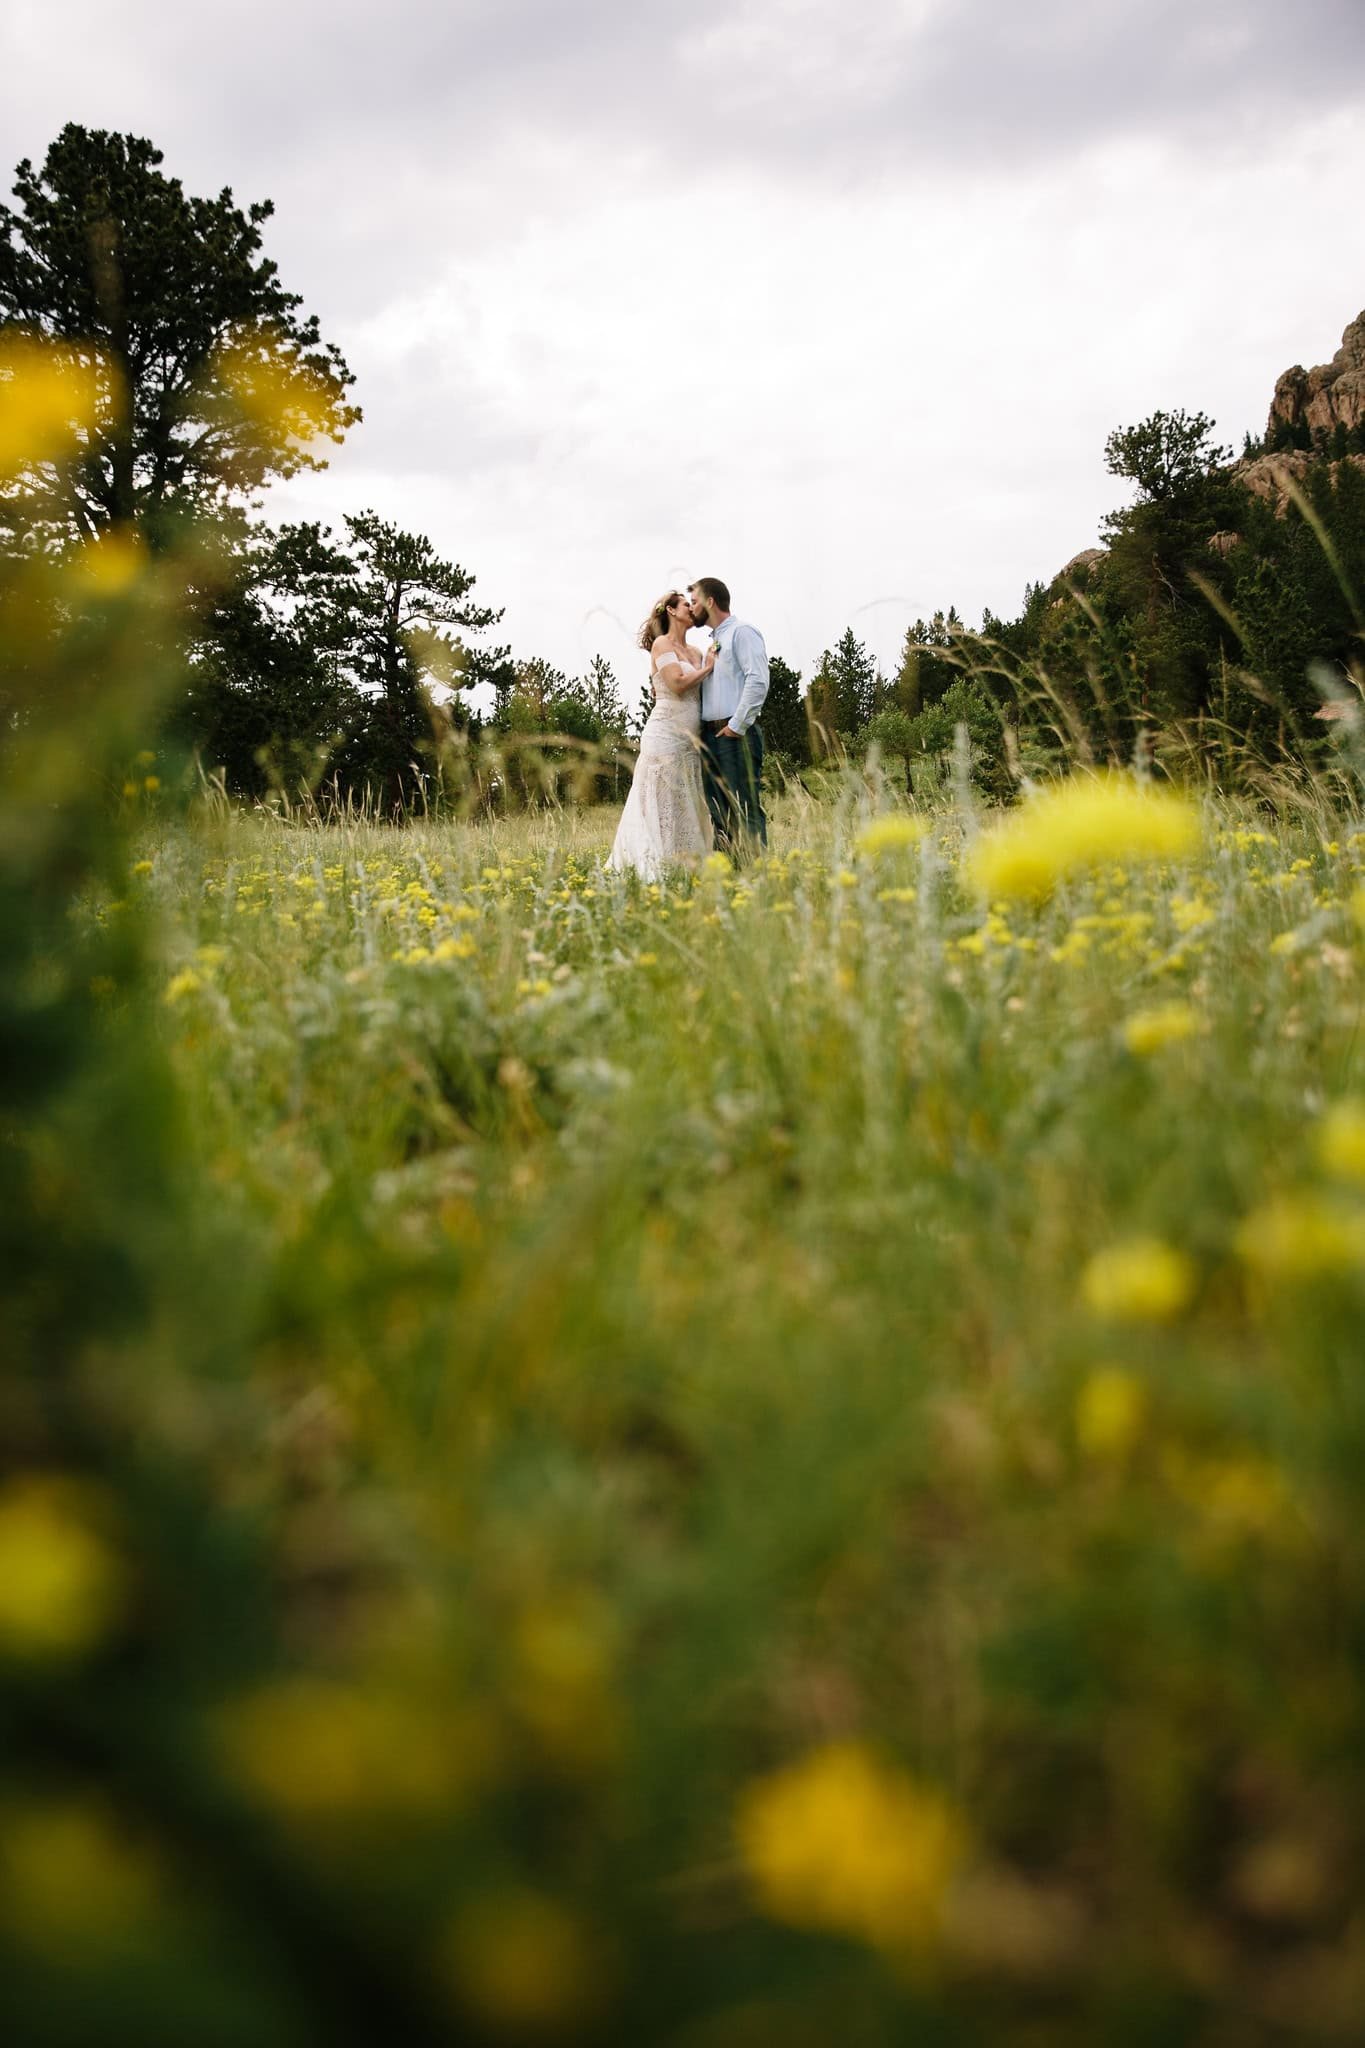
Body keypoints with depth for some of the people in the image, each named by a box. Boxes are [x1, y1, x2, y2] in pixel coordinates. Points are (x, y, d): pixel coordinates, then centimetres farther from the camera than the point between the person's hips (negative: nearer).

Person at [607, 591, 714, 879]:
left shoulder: (696, 653, 19)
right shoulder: (662, 644, -2)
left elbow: (706, 692, 14)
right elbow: (677, 684, -15)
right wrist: (707, 668, -4)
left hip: (691, 742, 8)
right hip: (665, 736, -8)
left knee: (686, 811, 5)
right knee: (663, 811, -9)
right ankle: (656, 874, -8)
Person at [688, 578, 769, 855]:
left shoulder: (742, 632, -4)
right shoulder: (714, 641, 22)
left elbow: (758, 681, -16)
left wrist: (738, 725, -17)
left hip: (736, 735, -9)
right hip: (711, 735, 9)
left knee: (745, 808, -11)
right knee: (717, 810, 8)